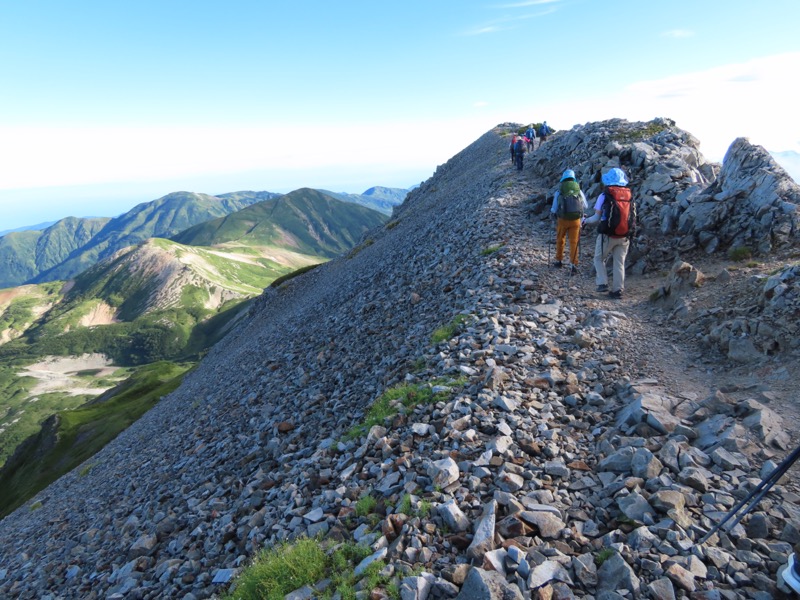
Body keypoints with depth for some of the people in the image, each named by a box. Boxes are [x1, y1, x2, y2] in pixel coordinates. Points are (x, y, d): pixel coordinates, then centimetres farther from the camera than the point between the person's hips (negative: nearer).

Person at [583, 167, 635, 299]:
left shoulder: (604, 196, -8)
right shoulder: (629, 197, 4)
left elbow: (597, 217, -6)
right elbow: (633, 218, 6)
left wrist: (585, 221, 11)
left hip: (607, 235, -4)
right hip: (624, 237, 4)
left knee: (599, 259, 15)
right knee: (619, 263, 11)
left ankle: (602, 283, 4)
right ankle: (617, 290, 13)